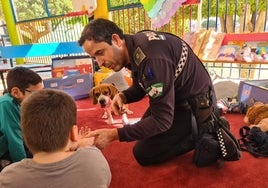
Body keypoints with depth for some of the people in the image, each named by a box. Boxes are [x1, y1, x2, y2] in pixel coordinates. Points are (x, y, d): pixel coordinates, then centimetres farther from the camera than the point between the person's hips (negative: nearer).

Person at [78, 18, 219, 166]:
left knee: (143, 153, -2)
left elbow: (162, 119, -30)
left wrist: (114, 134, -28)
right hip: (179, 97, 9)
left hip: (195, 106, -9)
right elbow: (140, 87, 9)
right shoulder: (134, 45, -5)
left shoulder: (152, 59, -35)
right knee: (145, 135, 26)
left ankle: (199, 136, 3)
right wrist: (123, 96, -12)